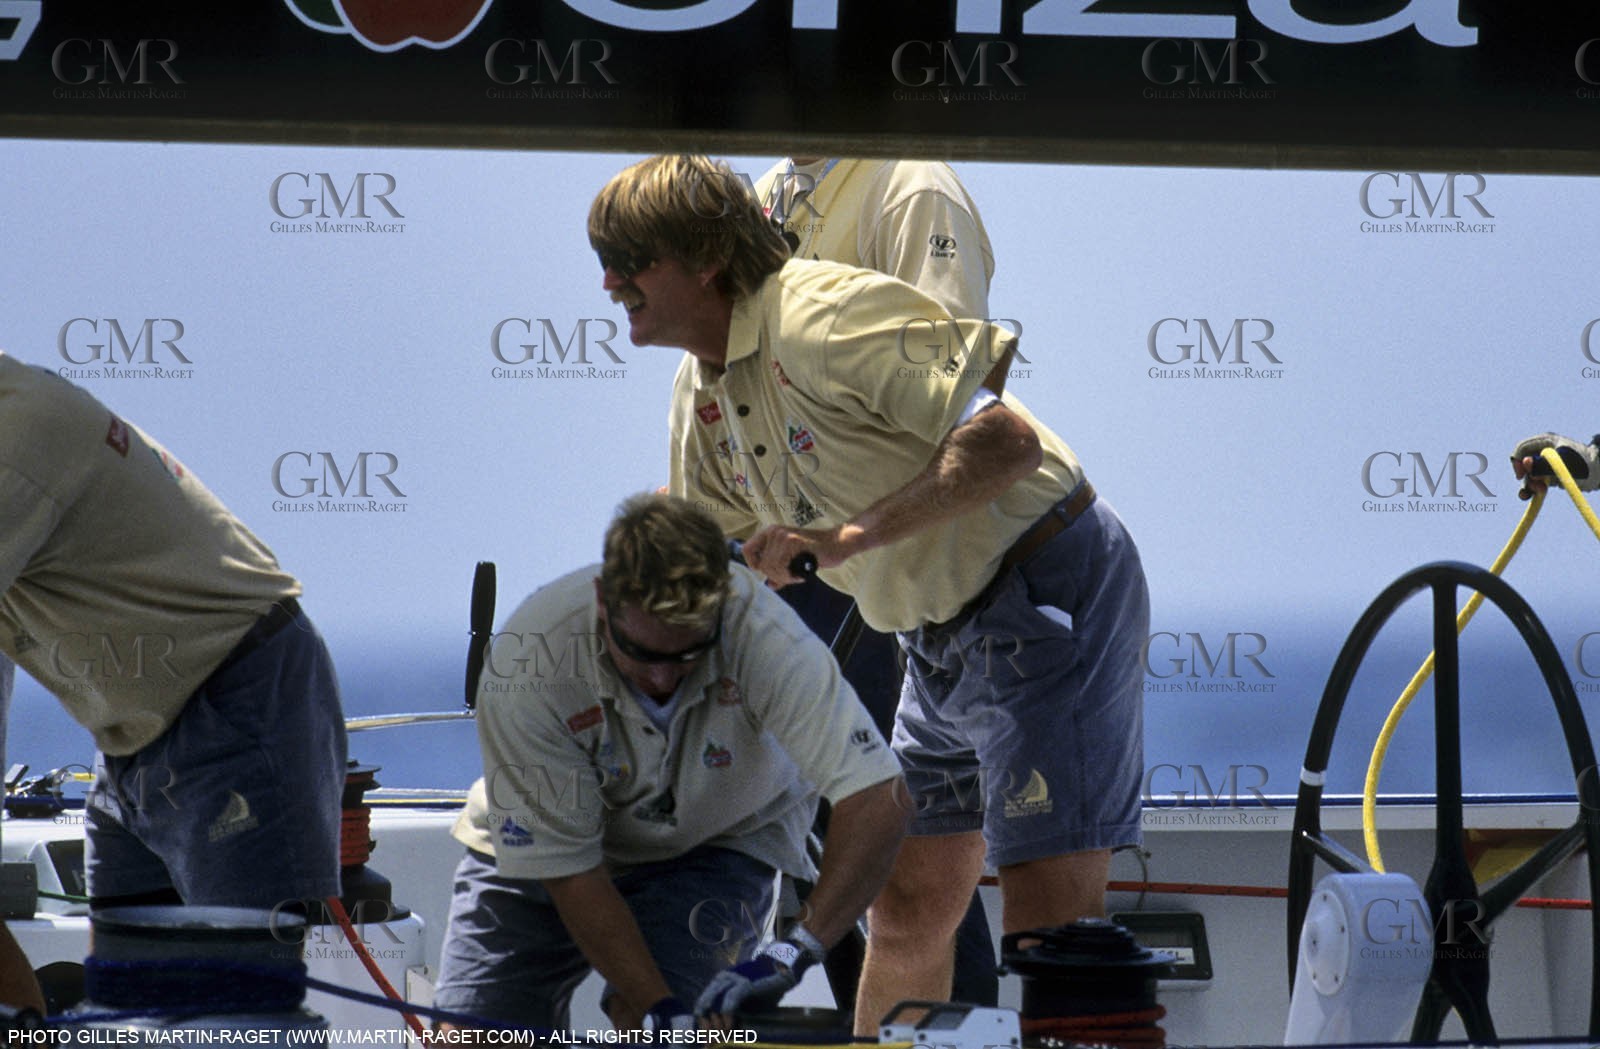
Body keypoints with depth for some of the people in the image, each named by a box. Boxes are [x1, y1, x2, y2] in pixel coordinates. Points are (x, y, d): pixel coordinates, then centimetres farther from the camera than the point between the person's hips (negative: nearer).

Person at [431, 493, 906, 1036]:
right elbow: (568, 870, -27)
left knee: (647, 1023, -24)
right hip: (536, 846, 0)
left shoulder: (760, 630, -33)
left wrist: (798, 947, -47)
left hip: (714, 843, 0)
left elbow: (875, 800, -36)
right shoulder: (525, 664, -33)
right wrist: (663, 1009, -35)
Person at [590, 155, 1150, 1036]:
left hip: (1049, 596, -10)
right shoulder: (701, 400, 9)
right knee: (905, 914, 14)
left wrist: (849, 537, -31)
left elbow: (1008, 441, -28)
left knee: (1046, 916, -17)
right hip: (945, 636, 10)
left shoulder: (824, 318, -21)